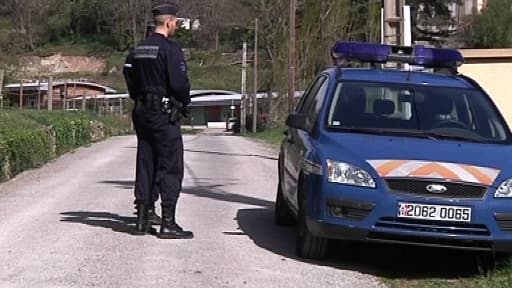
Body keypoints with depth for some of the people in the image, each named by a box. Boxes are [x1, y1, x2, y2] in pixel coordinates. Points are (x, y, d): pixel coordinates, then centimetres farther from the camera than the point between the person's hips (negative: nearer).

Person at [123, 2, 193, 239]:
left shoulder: (137, 50, 11)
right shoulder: (170, 49, -13)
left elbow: (130, 81, 13)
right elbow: (179, 83, -18)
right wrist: (184, 102, -1)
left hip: (142, 113, 8)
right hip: (164, 115, -8)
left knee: (145, 166, 11)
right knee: (170, 168, -4)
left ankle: (142, 220, 13)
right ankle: (168, 223, -6)